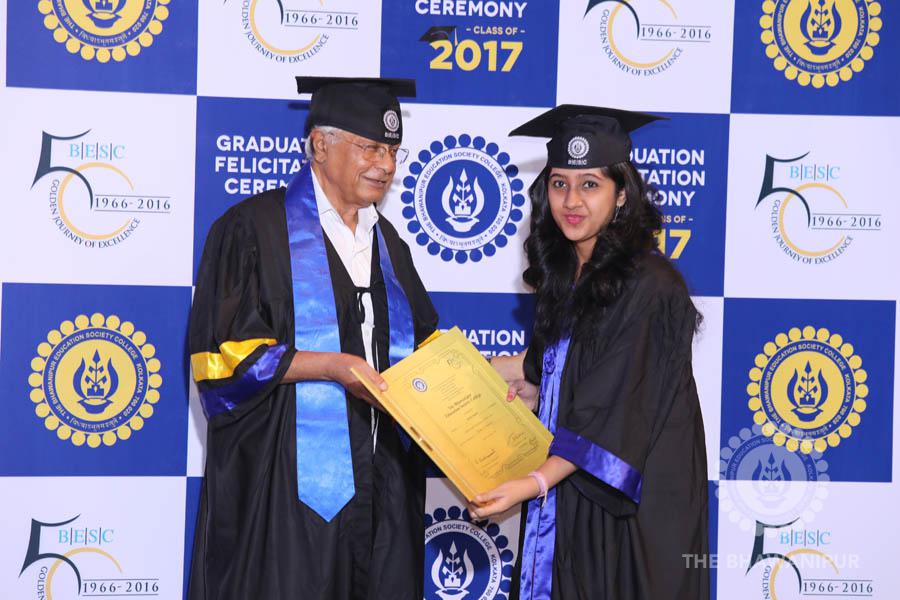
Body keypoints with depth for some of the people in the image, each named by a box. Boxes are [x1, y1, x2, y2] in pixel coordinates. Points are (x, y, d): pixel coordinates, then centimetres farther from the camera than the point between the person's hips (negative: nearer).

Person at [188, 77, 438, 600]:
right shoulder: (254, 228, -5)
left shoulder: (387, 242, 16)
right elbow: (219, 354, -11)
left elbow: (422, 345, 19)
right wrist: (330, 366, -19)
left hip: (381, 487, 6)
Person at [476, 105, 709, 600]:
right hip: (568, 492, 8)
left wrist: (536, 482, -28)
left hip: (631, 503, -8)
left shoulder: (647, 286, -20)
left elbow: (616, 411, -23)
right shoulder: (567, 272, 6)